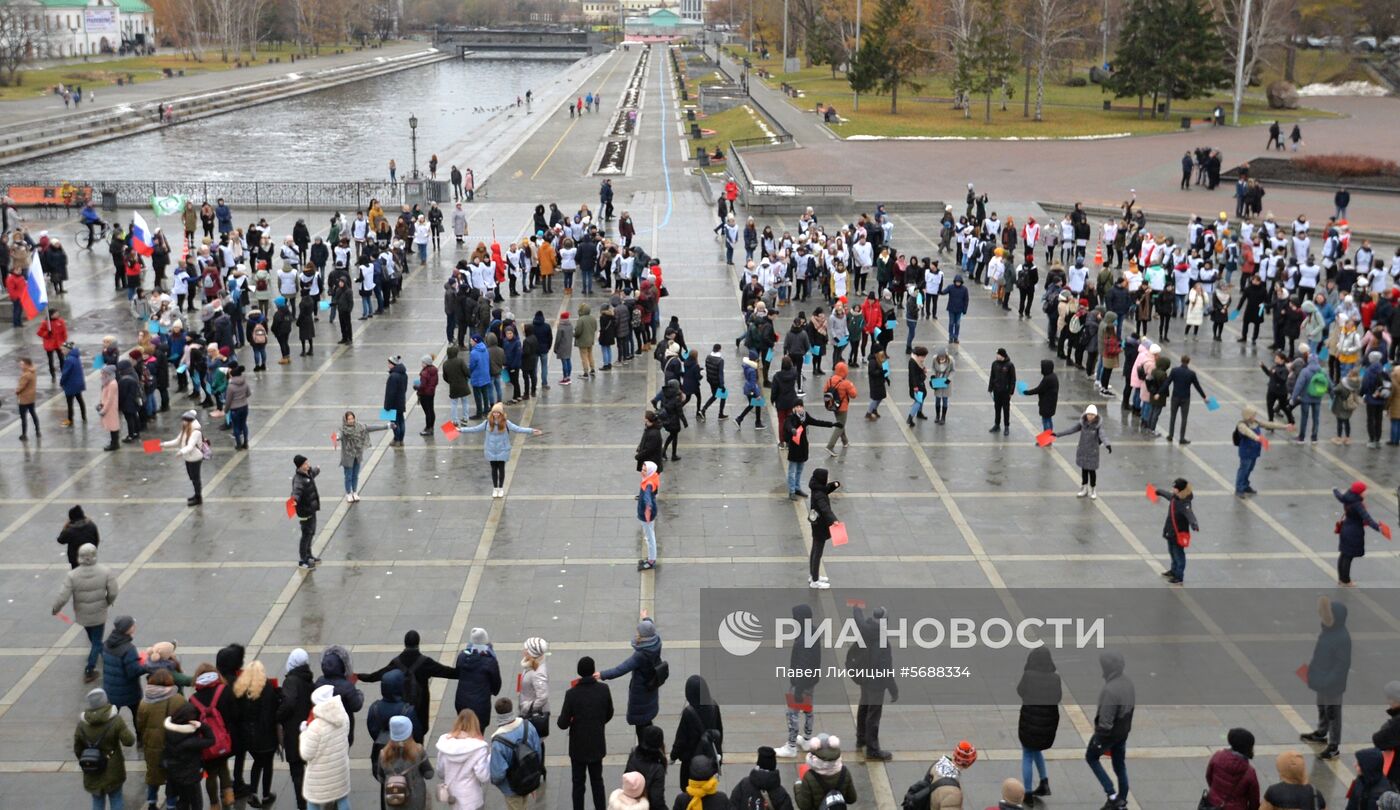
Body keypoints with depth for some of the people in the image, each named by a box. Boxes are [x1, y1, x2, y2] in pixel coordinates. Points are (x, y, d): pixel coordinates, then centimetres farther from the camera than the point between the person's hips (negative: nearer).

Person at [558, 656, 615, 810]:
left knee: (578, 783, 12)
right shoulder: (604, 689, -12)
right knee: (597, 780, 19)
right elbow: (609, 715, 3)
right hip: (597, 744, 3)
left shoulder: (572, 694, -21)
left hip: (578, 746, -3)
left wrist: (569, 720, 4)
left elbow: (563, 724, -18)